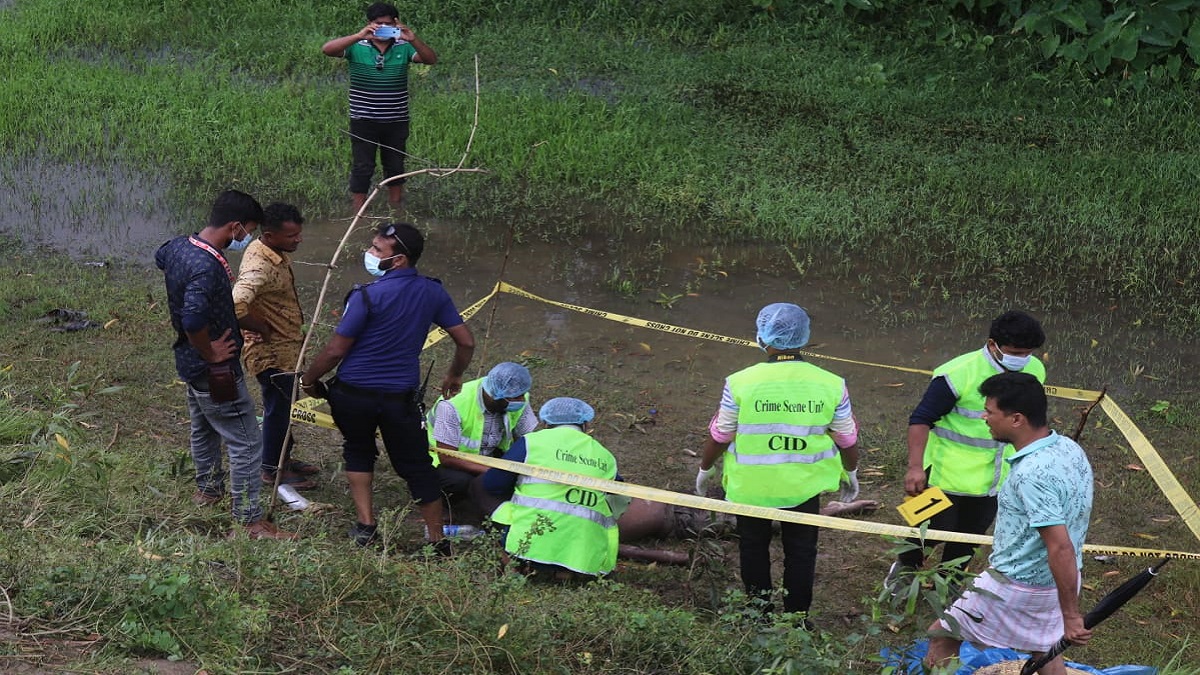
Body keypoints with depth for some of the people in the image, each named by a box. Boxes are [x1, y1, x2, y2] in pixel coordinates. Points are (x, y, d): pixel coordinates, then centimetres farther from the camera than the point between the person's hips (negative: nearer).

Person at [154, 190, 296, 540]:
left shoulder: (178, 246, -3)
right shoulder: (208, 268, -33)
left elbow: (160, 258, 22)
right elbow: (193, 321, -44)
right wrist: (211, 352, -24)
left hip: (189, 363, 10)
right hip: (216, 373, -10)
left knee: (203, 428, 29)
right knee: (246, 444, 0)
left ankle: (207, 488, 50)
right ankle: (249, 521, 5)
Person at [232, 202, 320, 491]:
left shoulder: (274, 253, 0)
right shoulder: (259, 267, -32)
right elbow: (236, 307, -45)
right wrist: (265, 329, -28)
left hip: (286, 349, 9)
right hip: (272, 354, -9)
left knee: (284, 406, 24)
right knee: (278, 410, 7)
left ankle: (283, 458, 42)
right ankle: (273, 470, 25)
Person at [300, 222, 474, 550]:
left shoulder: (368, 296, -17)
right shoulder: (433, 292, -3)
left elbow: (335, 351, -13)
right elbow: (466, 341, 3)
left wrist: (309, 379, 4)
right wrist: (454, 376, 22)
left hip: (354, 393, -2)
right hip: (402, 396, 3)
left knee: (358, 452, 23)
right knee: (417, 466, 13)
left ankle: (366, 524, 17)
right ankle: (438, 542, 17)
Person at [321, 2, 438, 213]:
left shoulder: (404, 47, -1)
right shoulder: (357, 47, -7)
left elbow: (431, 59, -13)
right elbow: (327, 49, -22)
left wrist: (414, 40, -32)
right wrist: (358, 36, -35)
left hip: (396, 122, 3)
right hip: (363, 122, -2)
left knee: (395, 168, 14)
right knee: (362, 169, 1)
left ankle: (397, 212, 27)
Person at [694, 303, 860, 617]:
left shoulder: (740, 383, -17)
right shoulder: (831, 385, -12)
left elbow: (719, 436, -7)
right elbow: (847, 439, 0)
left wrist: (705, 468, 11)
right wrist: (851, 473, 19)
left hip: (751, 485, -1)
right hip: (805, 485, 1)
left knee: (754, 547, 20)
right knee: (800, 551, 18)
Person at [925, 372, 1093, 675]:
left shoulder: (1032, 474, -32)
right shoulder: (1068, 448, -3)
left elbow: (1061, 548, -32)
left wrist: (1071, 616, -27)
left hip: (1016, 587, -8)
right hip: (1054, 582, 8)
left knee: (942, 636, 10)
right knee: (1042, 650, 27)